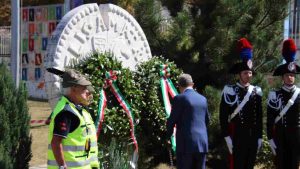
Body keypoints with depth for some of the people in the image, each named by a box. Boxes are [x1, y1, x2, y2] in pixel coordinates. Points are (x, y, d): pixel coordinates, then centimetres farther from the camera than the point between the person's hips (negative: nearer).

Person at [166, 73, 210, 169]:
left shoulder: (180, 98, -8)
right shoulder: (202, 99, 11)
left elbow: (172, 121, -6)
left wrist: (168, 135, 11)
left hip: (186, 143, -6)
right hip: (202, 142, 6)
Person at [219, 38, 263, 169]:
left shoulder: (256, 92, 10)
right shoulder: (230, 91, -5)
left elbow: (259, 116, 13)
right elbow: (223, 116, -7)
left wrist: (259, 137, 9)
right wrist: (227, 137, -12)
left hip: (252, 136, 5)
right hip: (237, 136, -5)